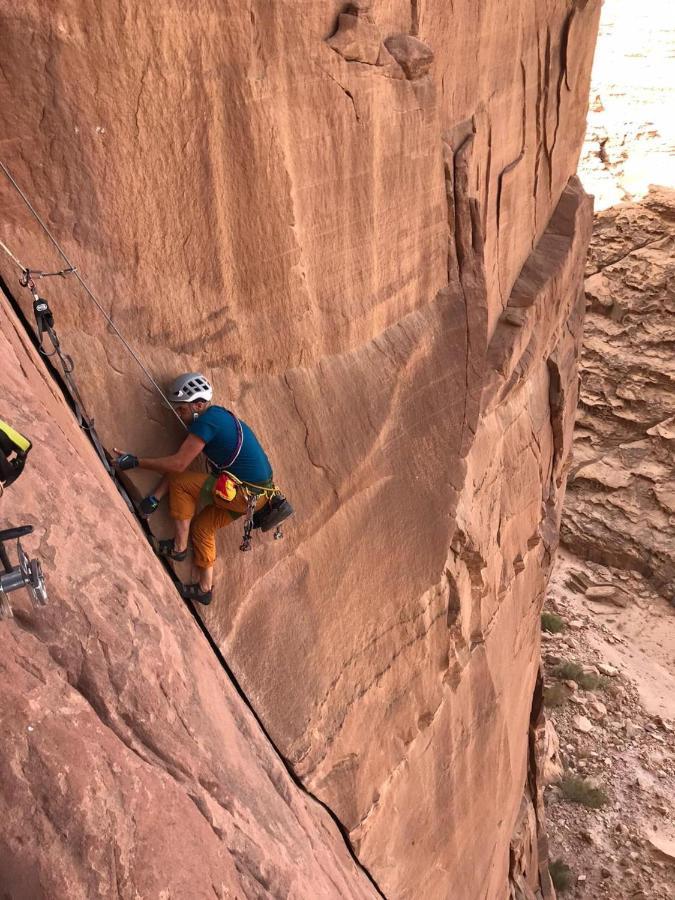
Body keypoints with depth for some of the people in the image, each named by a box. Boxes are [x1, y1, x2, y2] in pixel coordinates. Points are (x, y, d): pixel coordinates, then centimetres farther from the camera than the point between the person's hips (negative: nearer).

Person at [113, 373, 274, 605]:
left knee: (180, 483, -5)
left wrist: (136, 462, -12)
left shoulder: (207, 421, -17)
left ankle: (179, 546, 8)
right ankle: (204, 588, 29)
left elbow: (178, 465, -21)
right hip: (258, 492, 10)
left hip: (244, 493, -10)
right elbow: (178, 464, 10)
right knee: (202, 527, 18)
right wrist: (156, 497, 7)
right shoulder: (217, 417, 13)